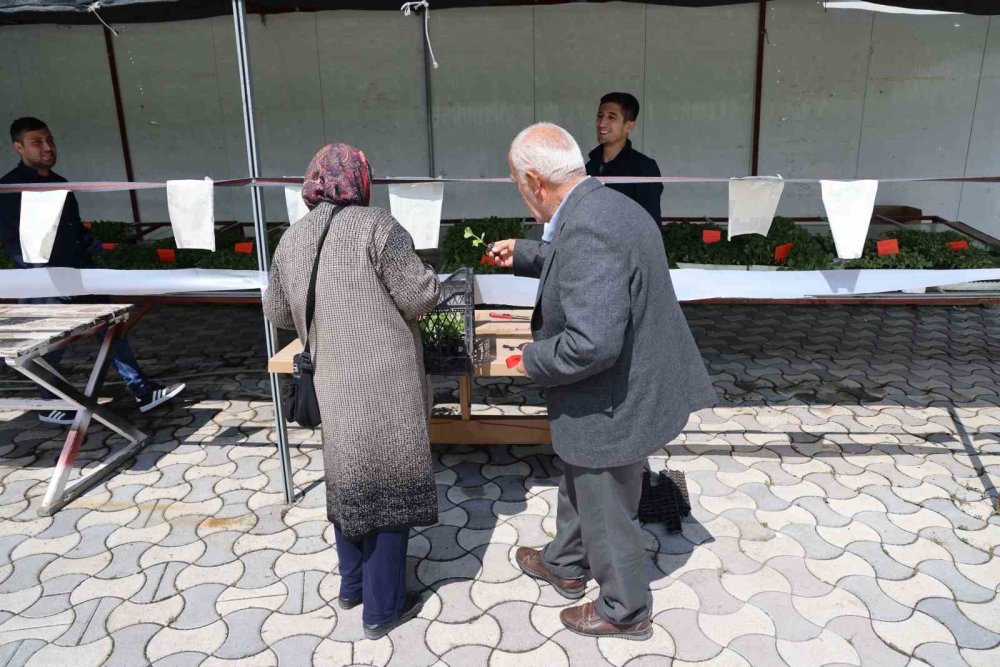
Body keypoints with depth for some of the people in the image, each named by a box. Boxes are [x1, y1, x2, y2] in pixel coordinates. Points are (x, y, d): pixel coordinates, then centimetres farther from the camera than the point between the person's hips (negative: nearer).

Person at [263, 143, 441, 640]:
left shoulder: (292, 239, 7)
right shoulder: (375, 226, -13)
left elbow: (276, 312, 14)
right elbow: (419, 297, -16)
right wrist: (429, 279, 6)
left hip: (333, 382, 6)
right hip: (385, 381, -6)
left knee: (348, 477, 21)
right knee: (387, 481, 6)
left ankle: (352, 584, 36)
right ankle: (382, 607, 18)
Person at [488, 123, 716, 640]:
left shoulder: (585, 230, -31)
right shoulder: (608, 206, 2)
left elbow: (591, 343, -36)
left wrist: (534, 360, -18)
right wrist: (524, 254, 23)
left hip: (612, 405, -10)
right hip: (633, 386, 10)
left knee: (607, 511, 14)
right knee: (581, 485, 29)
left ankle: (625, 611, 38)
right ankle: (565, 565, 53)